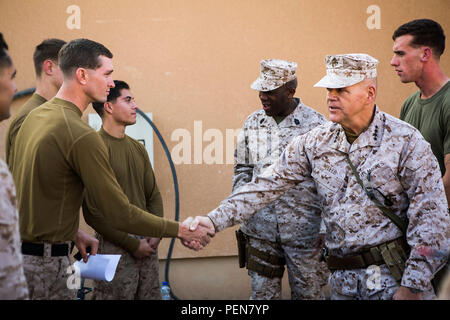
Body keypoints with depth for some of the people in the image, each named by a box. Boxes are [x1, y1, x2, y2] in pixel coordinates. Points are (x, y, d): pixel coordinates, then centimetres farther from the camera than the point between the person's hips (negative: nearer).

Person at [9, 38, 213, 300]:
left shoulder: (35, 116, 8)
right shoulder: (82, 136, -21)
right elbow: (120, 214, -19)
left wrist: (73, 232, 13)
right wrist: (181, 230, -9)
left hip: (19, 248, 9)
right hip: (46, 259, -9)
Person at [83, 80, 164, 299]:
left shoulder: (138, 148, 13)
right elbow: (93, 212, -14)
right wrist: (132, 244, -12)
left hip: (147, 245, 7)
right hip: (114, 248, -7)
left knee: (151, 295, 10)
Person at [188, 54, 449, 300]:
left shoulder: (406, 142, -8)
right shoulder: (316, 142, 5)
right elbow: (269, 184, 4)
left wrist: (412, 287, -14)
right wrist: (215, 220, -7)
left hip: (395, 276, -4)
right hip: (342, 279, 4)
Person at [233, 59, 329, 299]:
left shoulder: (316, 125, -6)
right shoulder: (253, 123, 7)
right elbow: (242, 168, 18)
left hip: (303, 229, -4)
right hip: (260, 228, 4)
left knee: (307, 293, 6)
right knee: (262, 293, 10)